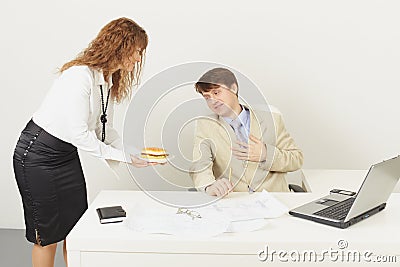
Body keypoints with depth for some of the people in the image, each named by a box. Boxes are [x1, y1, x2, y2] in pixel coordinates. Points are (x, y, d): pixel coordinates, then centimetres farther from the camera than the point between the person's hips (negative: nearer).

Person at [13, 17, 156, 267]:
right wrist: (126, 157, -23)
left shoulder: (109, 80, 2)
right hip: (38, 155, -8)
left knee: (76, 225, 13)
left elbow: (103, 129, 4)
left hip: (66, 153, 9)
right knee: (47, 234, 3)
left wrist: (136, 151, -9)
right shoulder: (80, 75, -27)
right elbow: (79, 134, -28)